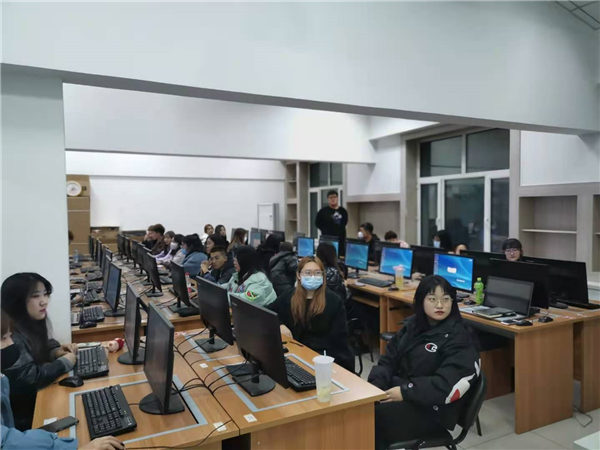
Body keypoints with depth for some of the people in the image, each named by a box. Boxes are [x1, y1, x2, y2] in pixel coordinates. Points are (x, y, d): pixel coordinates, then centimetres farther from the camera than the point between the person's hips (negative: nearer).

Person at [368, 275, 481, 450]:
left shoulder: (459, 338, -9)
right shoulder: (412, 325, 9)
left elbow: (448, 384, -19)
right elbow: (389, 359, 8)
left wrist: (405, 391, -22)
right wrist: (375, 385, -9)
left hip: (428, 409, -5)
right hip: (396, 389, 6)